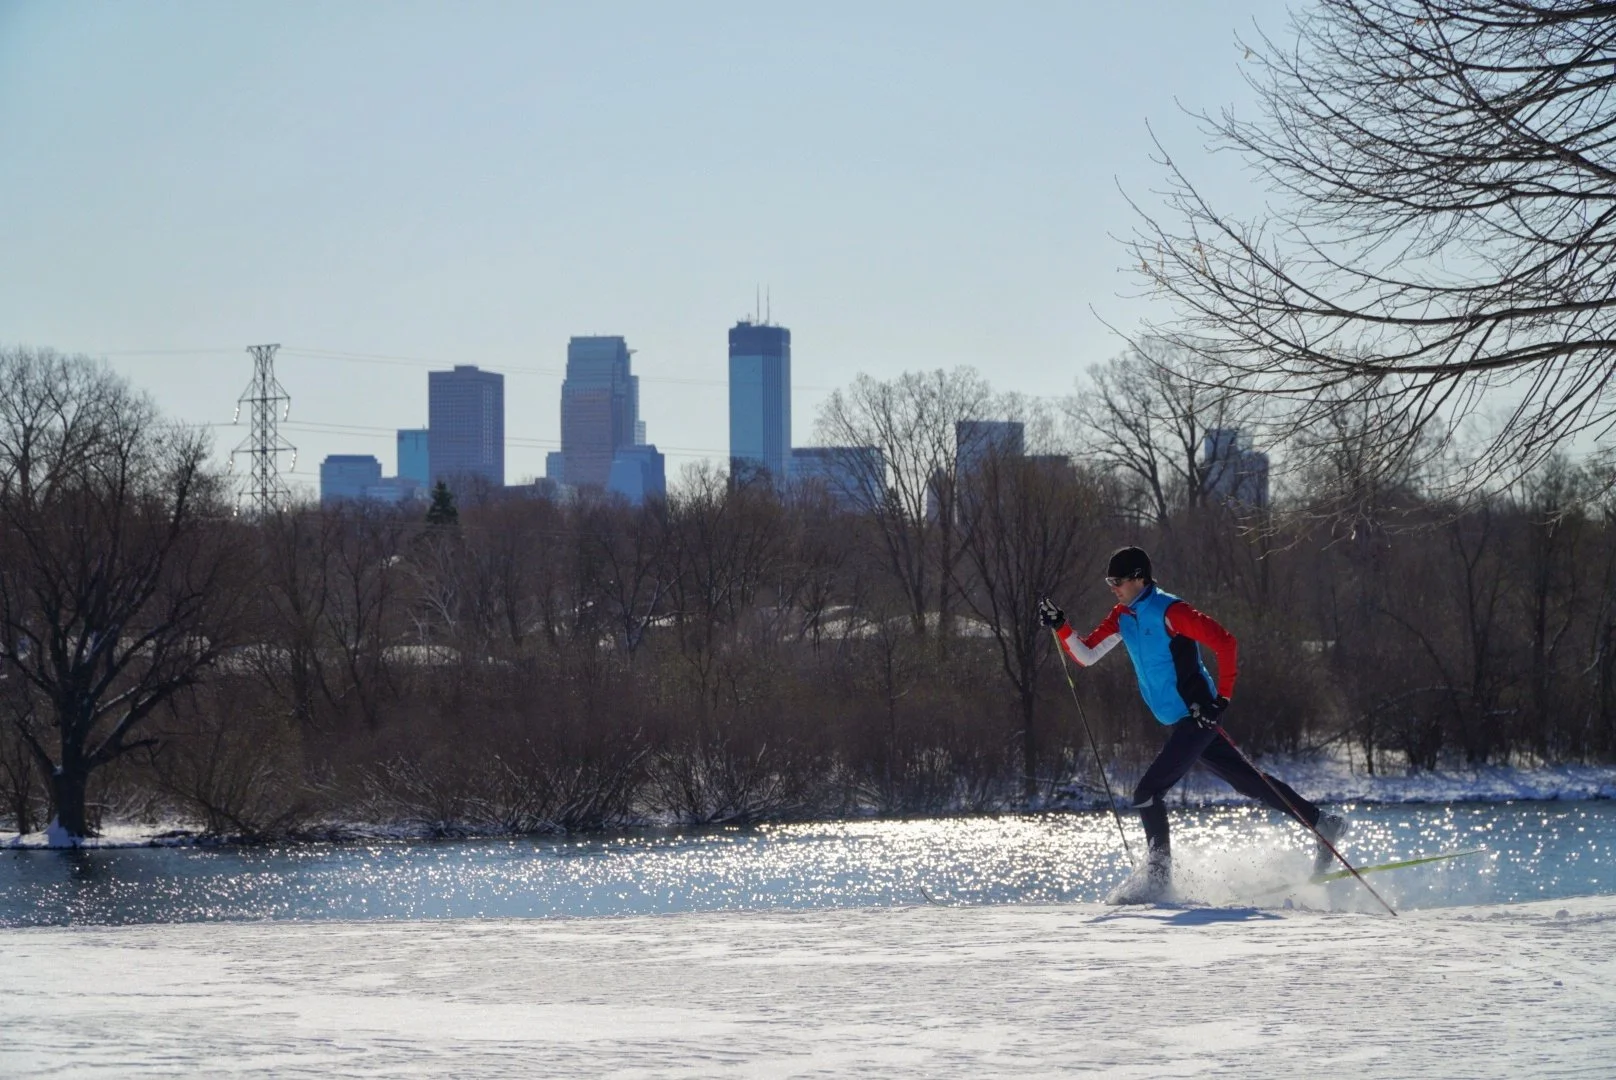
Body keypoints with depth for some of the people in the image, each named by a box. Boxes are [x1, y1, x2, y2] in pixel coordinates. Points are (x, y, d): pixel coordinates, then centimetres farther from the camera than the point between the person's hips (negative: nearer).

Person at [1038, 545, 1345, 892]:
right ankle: (1323, 824, 20)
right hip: (1180, 725, 9)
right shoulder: (1123, 618, 10)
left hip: (1198, 717, -9)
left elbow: (1225, 643, -19)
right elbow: (1085, 655, 12)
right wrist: (1060, 627, -4)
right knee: (1250, 782, 13)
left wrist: (1222, 697, -19)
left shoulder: (1168, 611, -16)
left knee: (1147, 792, -12)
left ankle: (1159, 878, -7)